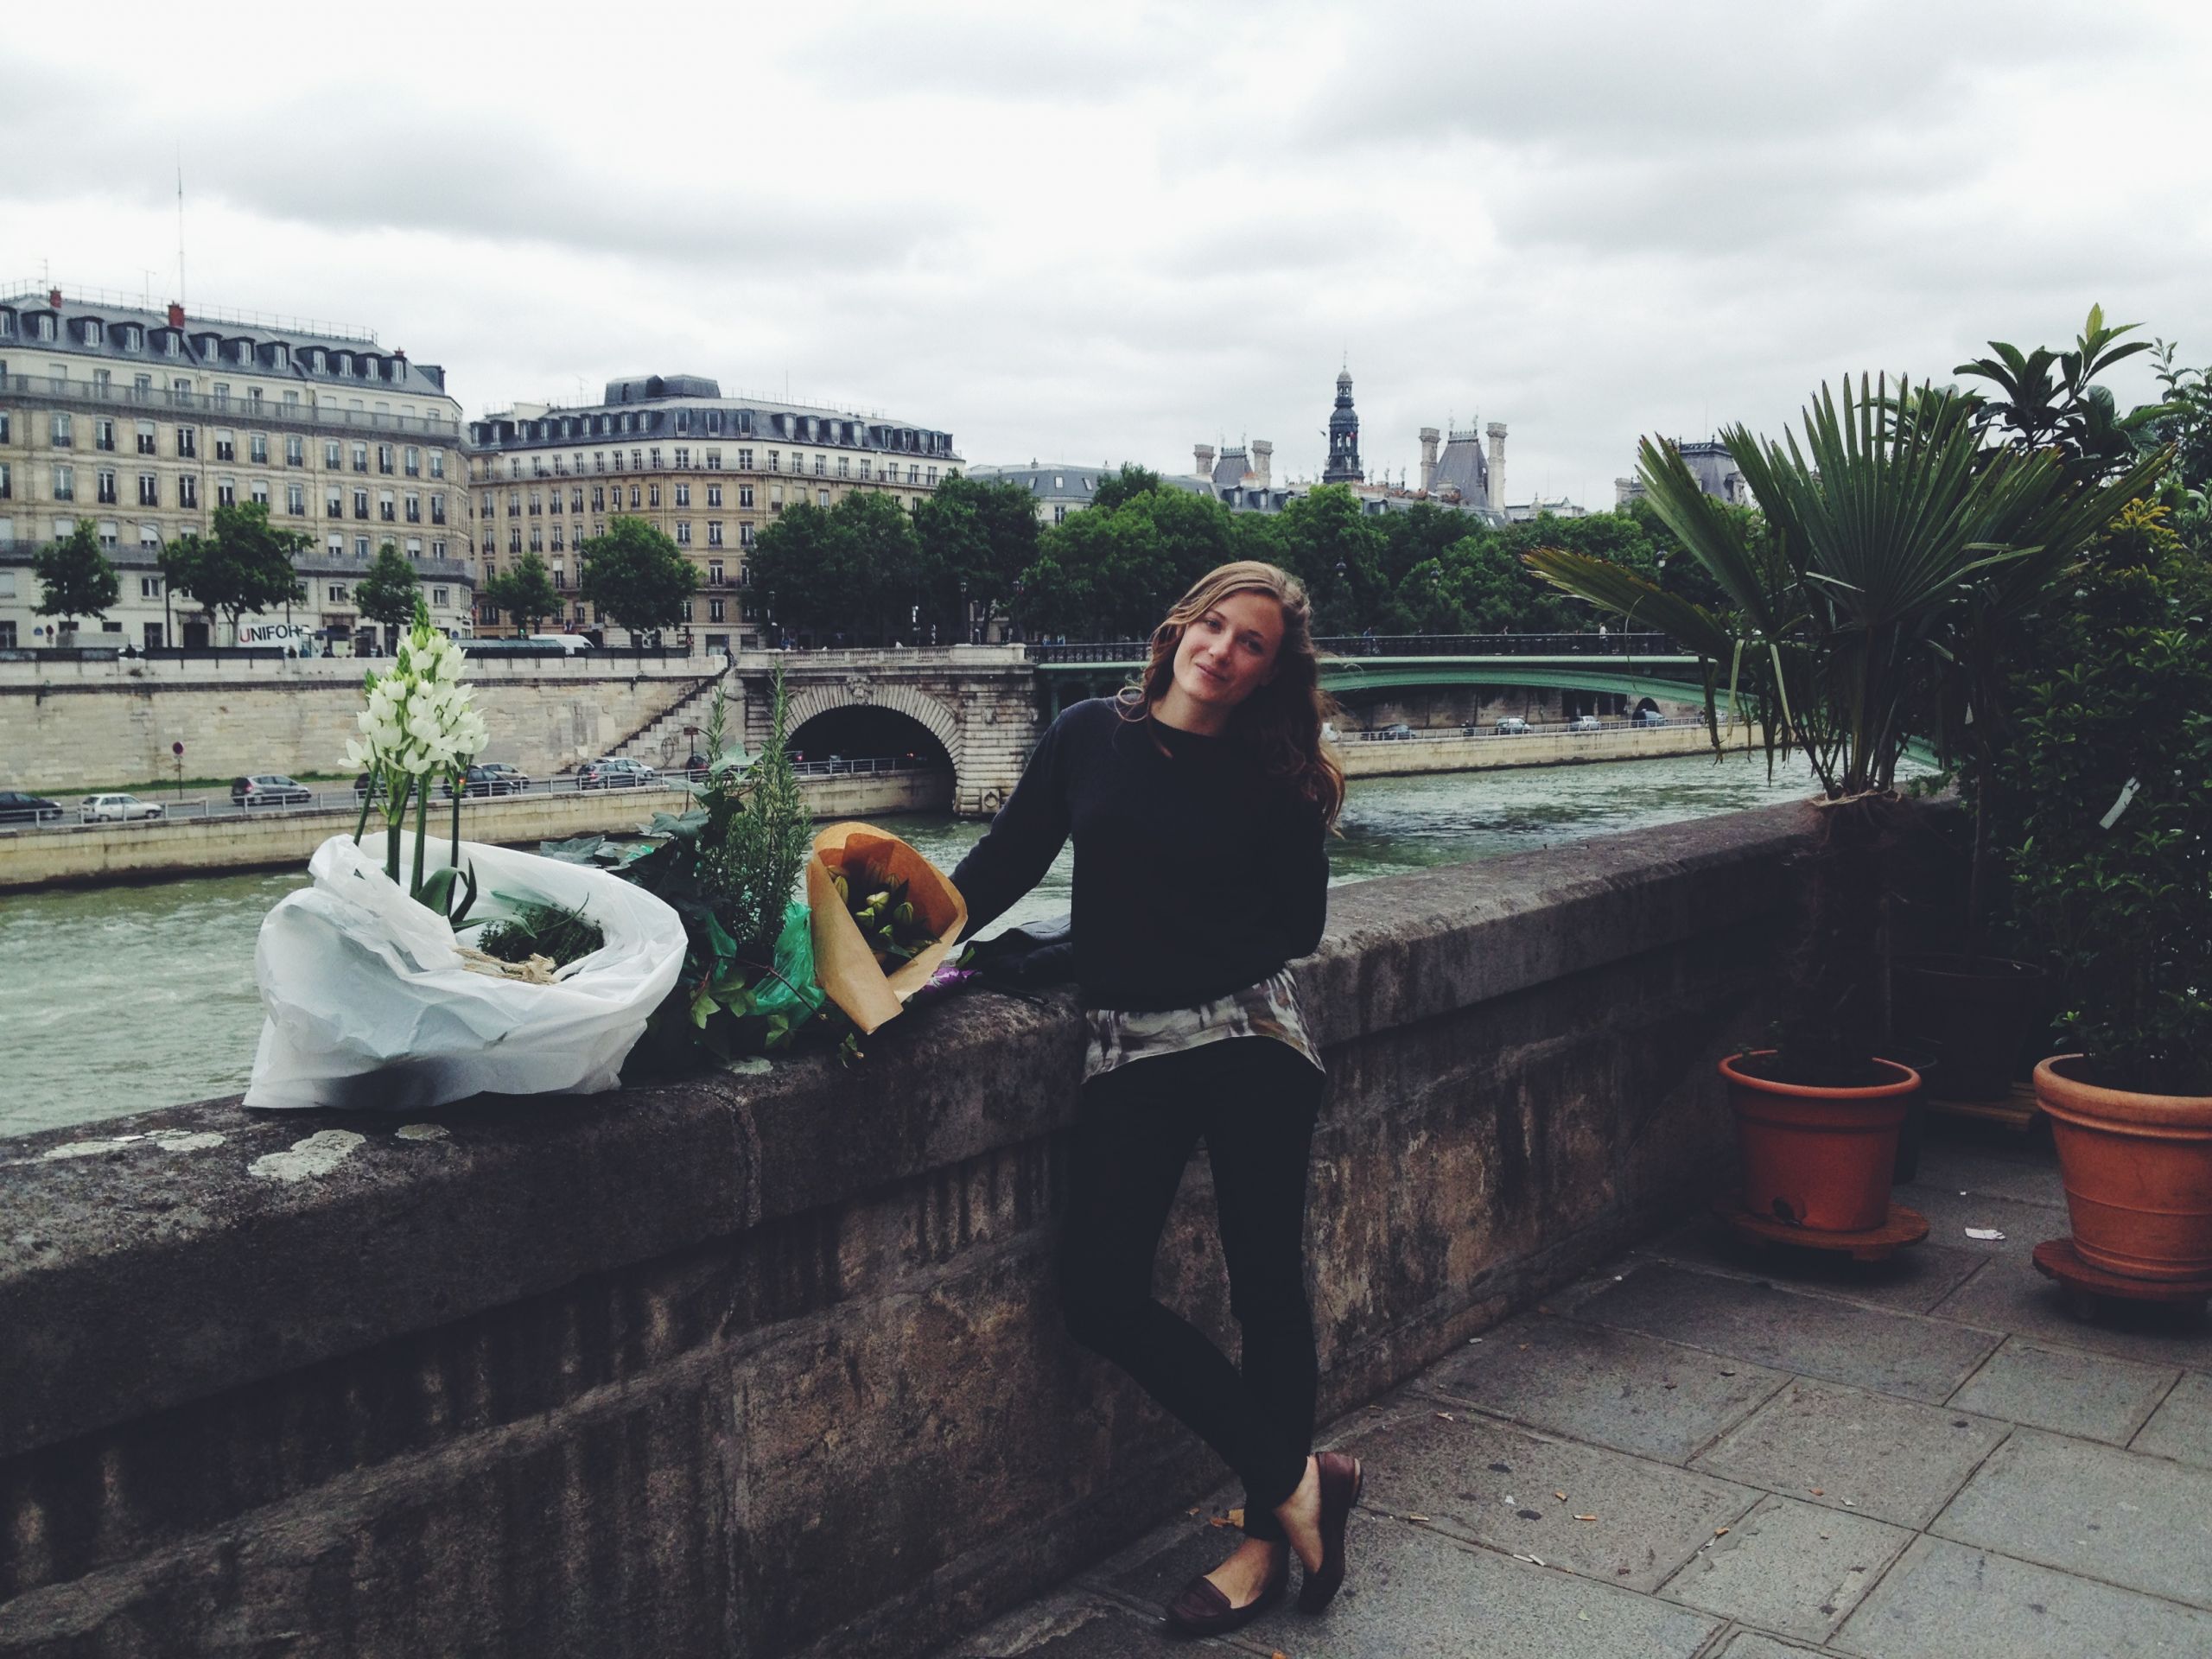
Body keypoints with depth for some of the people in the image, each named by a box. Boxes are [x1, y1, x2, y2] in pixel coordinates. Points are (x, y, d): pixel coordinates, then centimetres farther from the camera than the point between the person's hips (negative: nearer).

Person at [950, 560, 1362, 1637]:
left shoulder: (1275, 780, 2)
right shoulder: (1091, 737, 6)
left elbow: (1299, 927, 4)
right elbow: (1006, 863, 7)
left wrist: (1158, 932, -3)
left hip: (1250, 1036, -2)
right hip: (1129, 1050, 2)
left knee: (1266, 1284, 3)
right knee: (1100, 1297, -4)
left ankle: (1268, 1539, 20)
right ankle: (1298, 1479, 12)